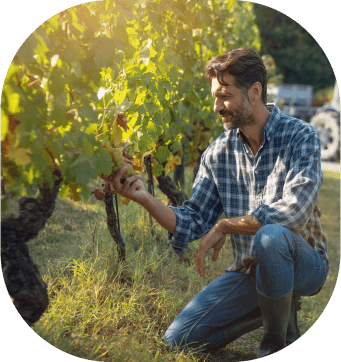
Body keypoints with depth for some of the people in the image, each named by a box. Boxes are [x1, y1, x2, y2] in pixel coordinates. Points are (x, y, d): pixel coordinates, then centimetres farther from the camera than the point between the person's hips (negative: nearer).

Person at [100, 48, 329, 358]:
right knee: (179, 339, -4)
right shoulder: (218, 153, 1)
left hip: (304, 264, -5)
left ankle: (281, 335, -11)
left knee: (269, 237, -39)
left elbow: (295, 211, -29)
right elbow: (194, 220, -1)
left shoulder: (301, 136, -14)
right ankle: (272, 304, 14)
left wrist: (226, 226, -19)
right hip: (250, 269, 5)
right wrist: (145, 198, -17)